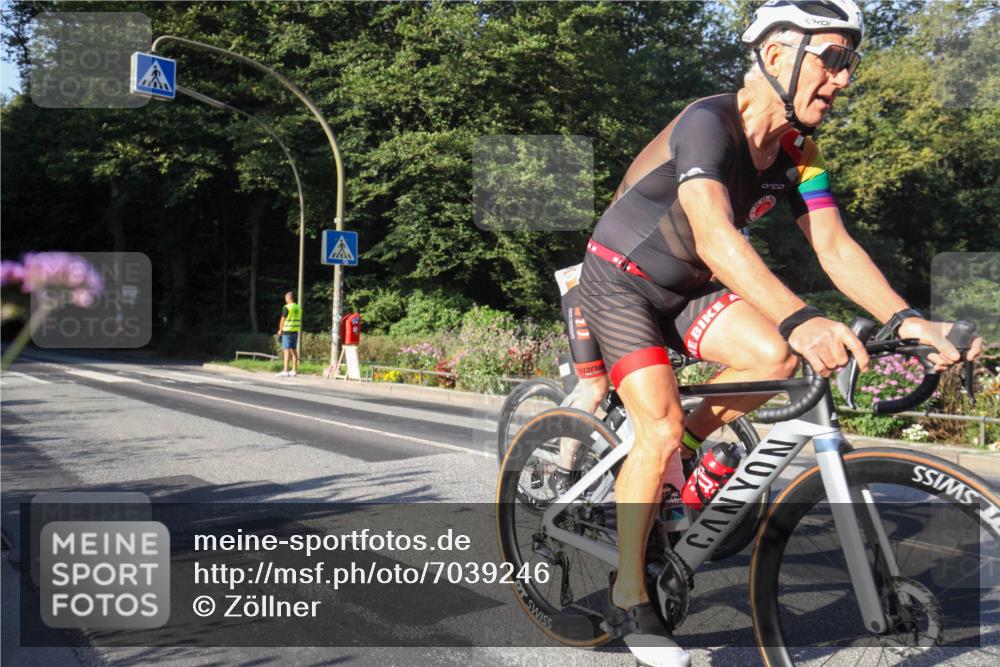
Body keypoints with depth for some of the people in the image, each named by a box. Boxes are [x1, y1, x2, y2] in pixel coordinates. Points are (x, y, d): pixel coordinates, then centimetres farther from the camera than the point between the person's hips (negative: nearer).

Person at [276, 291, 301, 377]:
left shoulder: (287, 307, -11)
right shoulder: (298, 307, 11)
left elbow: (283, 320, -9)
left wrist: (280, 330, 2)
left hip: (287, 331, -7)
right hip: (296, 331, 7)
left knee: (286, 351, -8)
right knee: (294, 351, 11)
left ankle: (285, 371, -11)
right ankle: (294, 370, 14)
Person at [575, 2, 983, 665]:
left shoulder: (798, 152, -2)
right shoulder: (707, 123, -26)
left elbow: (834, 244, -9)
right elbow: (715, 237, -40)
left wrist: (905, 318, -24)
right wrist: (802, 320, -53)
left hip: (684, 288, 6)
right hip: (621, 281, -6)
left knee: (774, 355, -22)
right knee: (660, 431, -18)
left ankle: (682, 452, 4)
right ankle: (629, 598, 0)